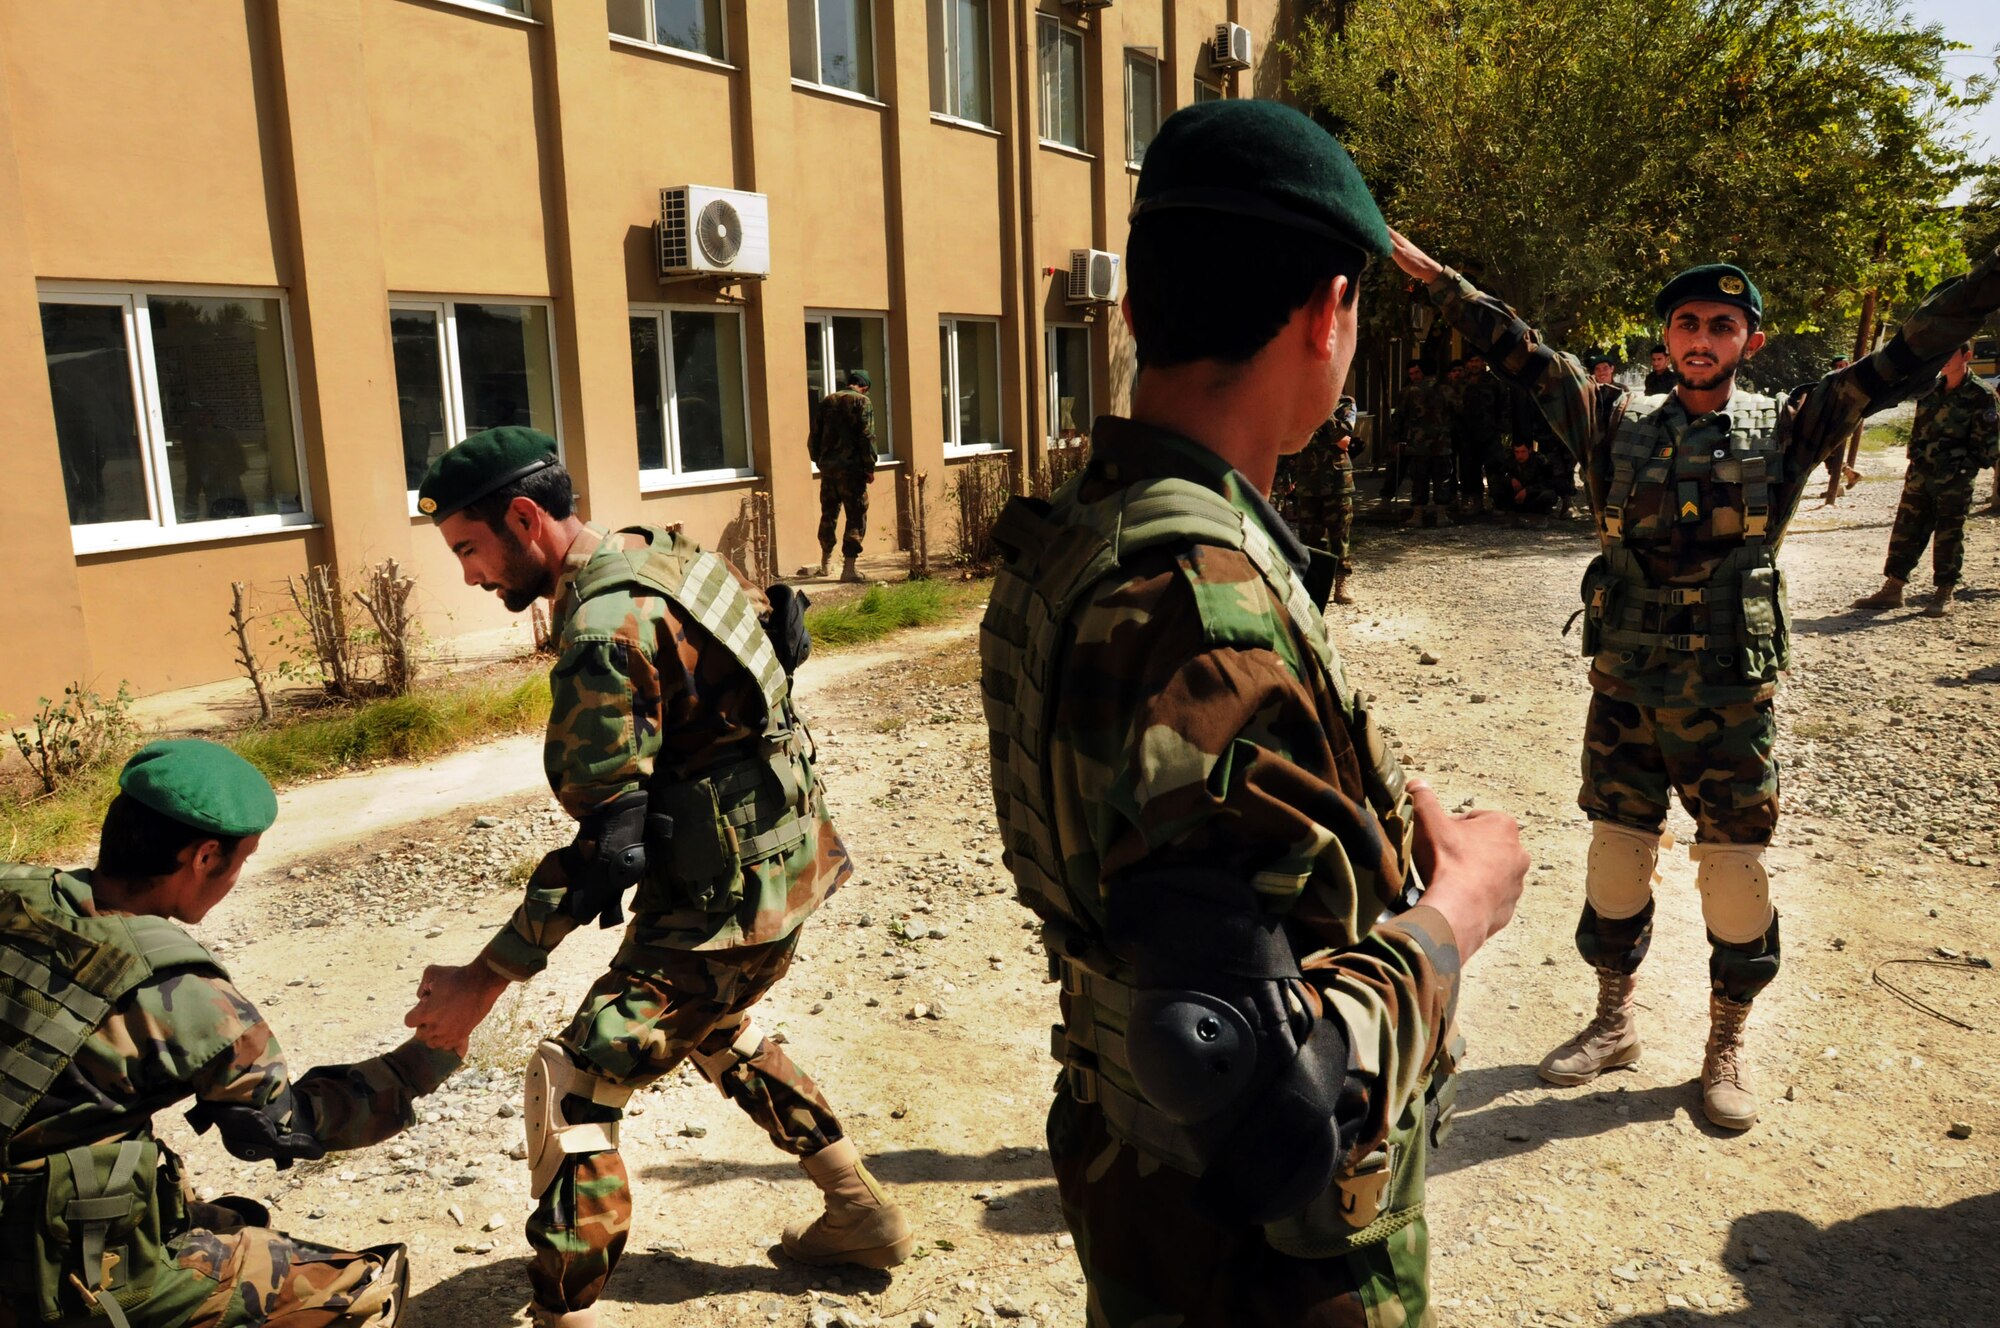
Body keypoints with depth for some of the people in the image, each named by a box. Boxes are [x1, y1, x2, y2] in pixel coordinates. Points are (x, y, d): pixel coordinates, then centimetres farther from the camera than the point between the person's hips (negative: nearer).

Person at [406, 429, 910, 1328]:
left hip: (729, 897, -10)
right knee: (717, 1035, 30)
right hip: (776, 856, 10)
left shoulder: (606, 630, -23)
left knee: (571, 1084, -7)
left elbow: (608, 843, -25)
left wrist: (482, 981, -19)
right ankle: (863, 1217, 40)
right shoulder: (655, 550, 6)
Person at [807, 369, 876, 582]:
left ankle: (825, 564, 28)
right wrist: (870, 468, -6)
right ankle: (848, 568, -5)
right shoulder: (862, 402, -3)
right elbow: (867, 437, -11)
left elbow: (814, 437, 14)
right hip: (851, 467, -6)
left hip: (827, 468, 6)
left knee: (828, 514, 18)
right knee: (856, 517, 0)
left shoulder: (827, 402, 14)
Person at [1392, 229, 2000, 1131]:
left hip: (1732, 695, -1)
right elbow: (1520, 354, 3)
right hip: (1624, 689, 1)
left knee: (1735, 872, 7)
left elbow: (1903, 360, -2)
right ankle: (1613, 1023, 31)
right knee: (1615, 859, 11)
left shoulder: (1785, 428, 2)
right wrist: (1434, 274, 2)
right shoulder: (1619, 427, 4)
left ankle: (1727, 1046, 27)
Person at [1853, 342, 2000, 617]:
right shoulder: (1930, 388, 8)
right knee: (1905, 532, 5)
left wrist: (1963, 470, -8)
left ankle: (1944, 594, 13)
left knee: (1948, 537, 2)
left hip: (1953, 483, -5)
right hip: (1920, 477, 5)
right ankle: (1892, 590, 10)